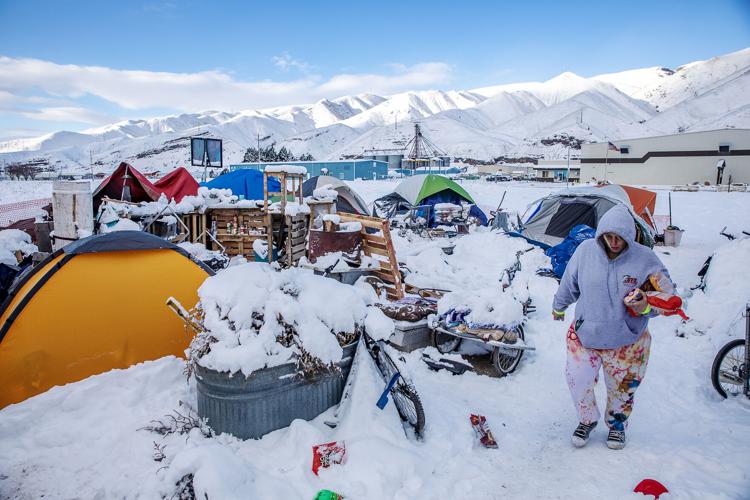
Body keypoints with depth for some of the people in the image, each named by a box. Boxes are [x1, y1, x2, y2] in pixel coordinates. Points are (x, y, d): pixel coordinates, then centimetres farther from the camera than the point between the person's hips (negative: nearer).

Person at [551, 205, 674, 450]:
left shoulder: (645, 258, -16)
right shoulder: (585, 250, -12)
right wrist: (559, 306, 19)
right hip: (584, 335, 1)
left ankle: (617, 424, 49)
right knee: (578, 381, 6)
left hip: (627, 341, 0)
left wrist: (646, 307, -29)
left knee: (622, 388, 19)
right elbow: (569, 284, 5)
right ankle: (587, 420, 37)